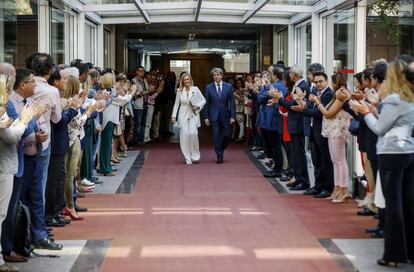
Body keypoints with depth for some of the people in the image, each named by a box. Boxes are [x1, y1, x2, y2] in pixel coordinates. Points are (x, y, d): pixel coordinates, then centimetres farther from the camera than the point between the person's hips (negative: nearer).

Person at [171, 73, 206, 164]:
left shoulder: (195, 89, 1)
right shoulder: (179, 91, 6)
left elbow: (203, 100, 6)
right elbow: (176, 104, 10)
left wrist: (198, 106, -10)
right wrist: (174, 116, 6)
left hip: (193, 115, -1)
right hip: (183, 115, 2)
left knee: (193, 133, -17)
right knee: (185, 135, -5)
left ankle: (195, 156, -1)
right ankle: (188, 158, 4)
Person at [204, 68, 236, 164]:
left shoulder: (228, 87, 1)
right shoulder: (209, 87, 1)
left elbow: (232, 102, 1)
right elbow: (207, 103, 3)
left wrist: (232, 116, -5)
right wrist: (206, 117, -2)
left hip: (225, 116, 1)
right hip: (214, 116, -1)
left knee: (227, 135, 2)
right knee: (216, 137, 0)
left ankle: (220, 149, 29)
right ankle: (219, 156, 9)